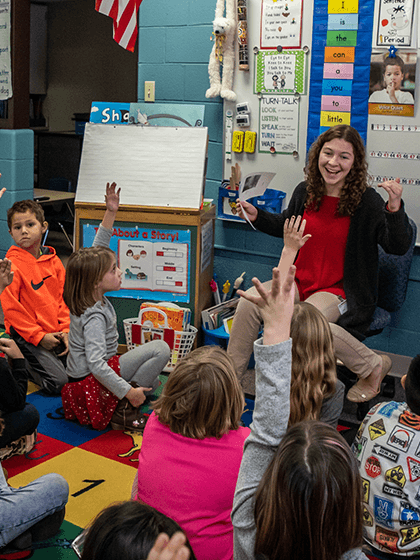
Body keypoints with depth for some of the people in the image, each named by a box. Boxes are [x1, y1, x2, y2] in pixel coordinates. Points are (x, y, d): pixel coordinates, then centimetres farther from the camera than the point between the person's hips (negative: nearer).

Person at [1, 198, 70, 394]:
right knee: (58, 382, -16)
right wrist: (39, 336, -15)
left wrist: (65, 330, -2)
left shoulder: (53, 260, 6)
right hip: (27, 335, -6)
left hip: (56, 332, 6)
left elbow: (63, 298, 10)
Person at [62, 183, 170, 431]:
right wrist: (127, 391, -31)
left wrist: (110, 213, 0)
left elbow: (98, 249, 6)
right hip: (90, 381, -10)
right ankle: (124, 411, -14)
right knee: (161, 348, -17)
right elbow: (95, 364, -34)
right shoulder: (95, 316, -26)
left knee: (152, 382, 24)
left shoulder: (91, 295, -1)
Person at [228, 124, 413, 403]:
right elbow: (286, 226, 23)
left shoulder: (367, 201, -13)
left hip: (340, 291, -5)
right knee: (249, 301, -16)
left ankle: (373, 365, -9)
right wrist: (257, 215, 8)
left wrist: (395, 208, -35)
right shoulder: (305, 192, 2)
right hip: (299, 283, 5)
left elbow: (399, 246, -19)